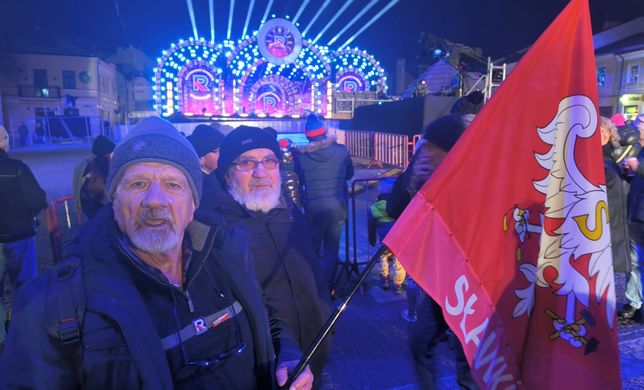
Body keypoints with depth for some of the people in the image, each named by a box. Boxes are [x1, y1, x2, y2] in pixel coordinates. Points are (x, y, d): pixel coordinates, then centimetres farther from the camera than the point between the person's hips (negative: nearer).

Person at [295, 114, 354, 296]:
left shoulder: (300, 155, -9)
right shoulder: (341, 150, -6)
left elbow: (298, 181, 2)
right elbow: (349, 174, 10)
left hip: (313, 209, 0)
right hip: (337, 207, 0)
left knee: (313, 249, 18)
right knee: (332, 249, 12)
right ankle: (327, 288, 10)